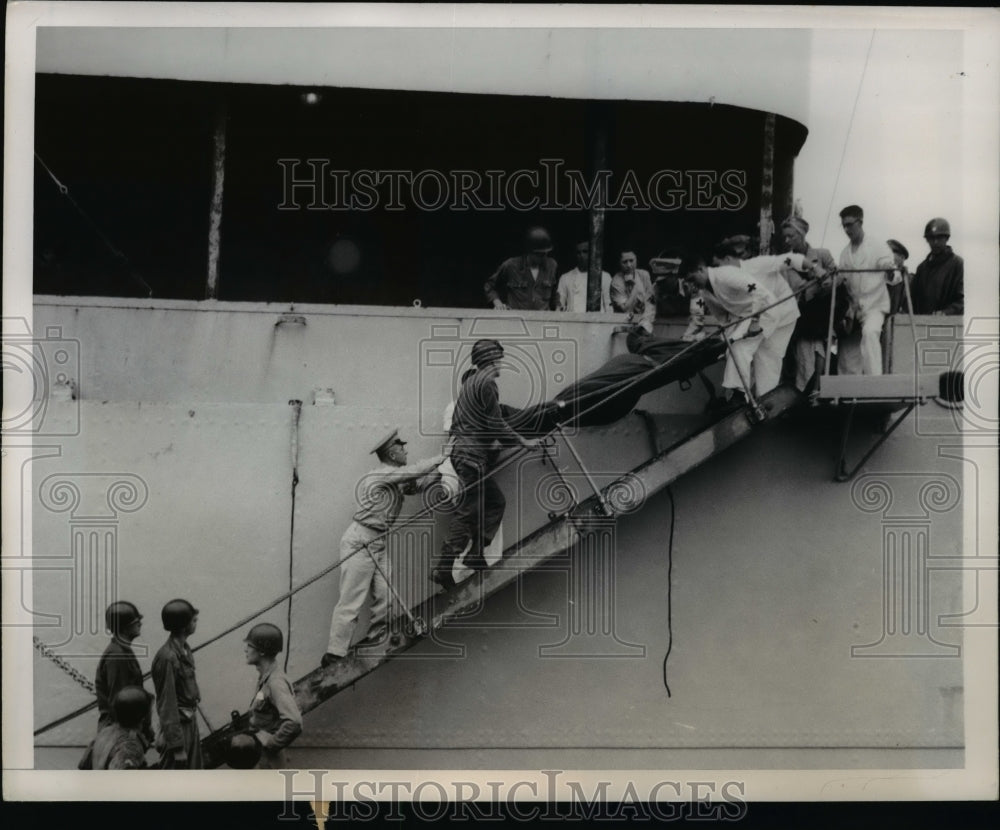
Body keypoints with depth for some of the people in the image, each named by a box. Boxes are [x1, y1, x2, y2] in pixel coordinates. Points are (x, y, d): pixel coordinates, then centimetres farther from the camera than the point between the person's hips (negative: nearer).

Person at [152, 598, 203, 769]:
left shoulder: (183, 649, 3)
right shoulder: (167, 657, -25)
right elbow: (167, 705, -23)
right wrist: (177, 746, -21)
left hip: (190, 722, 9)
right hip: (178, 727, -9)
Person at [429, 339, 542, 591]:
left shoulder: (471, 381, 17)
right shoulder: (485, 384, -13)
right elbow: (496, 424, -16)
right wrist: (523, 442, -6)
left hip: (462, 450, 10)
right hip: (472, 454, -10)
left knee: (495, 501, 17)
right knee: (469, 510, -8)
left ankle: (476, 554, 16)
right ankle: (442, 567, -8)